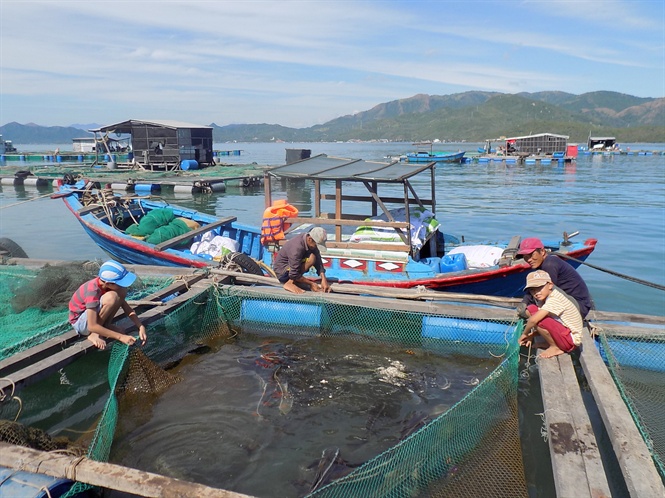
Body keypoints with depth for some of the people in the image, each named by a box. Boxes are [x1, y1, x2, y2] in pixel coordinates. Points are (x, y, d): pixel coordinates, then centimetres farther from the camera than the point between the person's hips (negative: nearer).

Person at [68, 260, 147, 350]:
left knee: (122, 292, -12)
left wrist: (141, 327, -16)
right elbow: (92, 326, -33)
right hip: (79, 322, -7)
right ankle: (93, 334, -14)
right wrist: (120, 337, -31)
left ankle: (105, 326, -3)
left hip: (93, 314, 7)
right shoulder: (93, 291, -33)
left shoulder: (107, 284, -11)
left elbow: (127, 308, -5)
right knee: (111, 297, -33)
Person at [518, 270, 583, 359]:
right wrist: (532, 335, -1)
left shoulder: (554, 299, -24)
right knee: (531, 308, 2)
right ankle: (549, 342, 5)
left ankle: (555, 348, -6)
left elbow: (533, 320, -33)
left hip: (571, 341, -9)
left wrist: (525, 334, -16)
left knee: (538, 320, -30)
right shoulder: (544, 297, 4)